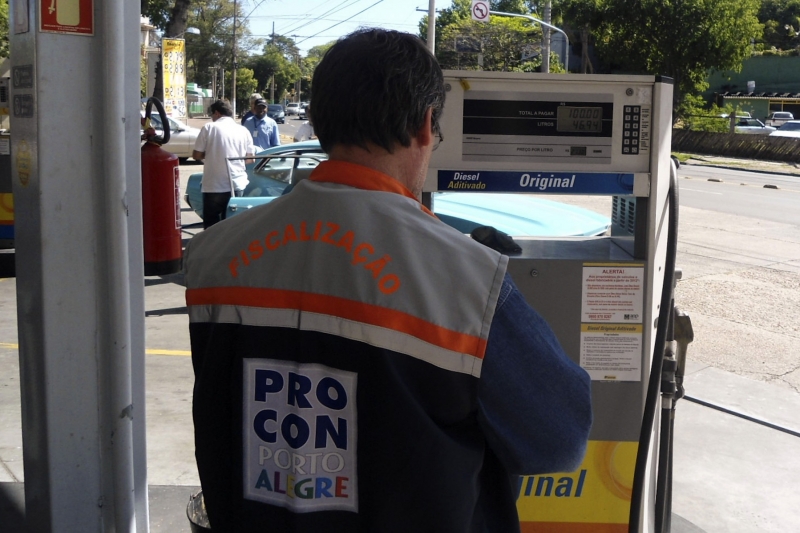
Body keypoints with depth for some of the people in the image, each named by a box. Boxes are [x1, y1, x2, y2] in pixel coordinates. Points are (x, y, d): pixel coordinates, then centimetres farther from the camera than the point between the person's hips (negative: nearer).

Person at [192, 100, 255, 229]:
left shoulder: (208, 128, -3)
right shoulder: (243, 131, 5)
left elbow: (196, 155, -2)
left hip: (214, 185, -3)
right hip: (237, 184, 3)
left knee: (211, 226, 6)